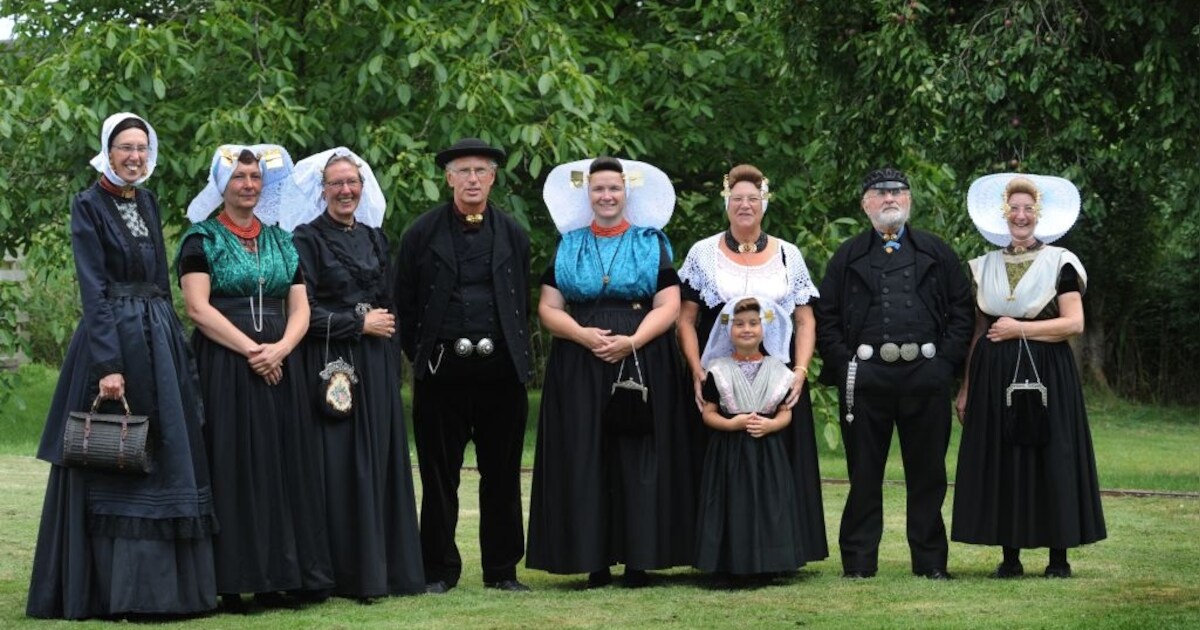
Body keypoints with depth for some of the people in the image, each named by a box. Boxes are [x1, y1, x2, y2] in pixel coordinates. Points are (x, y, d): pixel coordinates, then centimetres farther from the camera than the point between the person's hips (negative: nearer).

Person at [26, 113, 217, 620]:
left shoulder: (148, 203, 14)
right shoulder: (89, 206, -6)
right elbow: (94, 290, -13)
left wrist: (173, 348, 15)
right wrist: (108, 364, -20)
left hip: (158, 340, 7)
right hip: (111, 338, -7)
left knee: (163, 459, 7)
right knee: (109, 465, -2)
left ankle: (161, 585, 13)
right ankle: (109, 591, 2)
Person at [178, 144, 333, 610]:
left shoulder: (281, 241, 15)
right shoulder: (202, 239, 1)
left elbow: (300, 308, 10)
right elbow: (198, 308, -9)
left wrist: (279, 349, -10)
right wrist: (250, 349, -16)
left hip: (279, 364, 5)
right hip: (224, 365, -4)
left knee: (282, 465, 1)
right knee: (231, 466, -5)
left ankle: (275, 577, 5)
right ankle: (232, 581, -3)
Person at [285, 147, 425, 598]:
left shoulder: (374, 238, 15)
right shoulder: (307, 239, -4)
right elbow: (305, 311, -11)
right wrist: (360, 323, -9)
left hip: (377, 368, 6)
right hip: (332, 366, -6)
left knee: (381, 459, 5)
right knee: (341, 465, -6)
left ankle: (385, 568, 9)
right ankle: (348, 573, -3)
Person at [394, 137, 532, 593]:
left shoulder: (513, 235, 10)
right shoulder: (422, 233, 4)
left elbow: (523, 303, 14)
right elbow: (404, 304, 6)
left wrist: (515, 355, 7)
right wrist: (421, 356, 2)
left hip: (500, 368, 2)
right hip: (442, 369, -1)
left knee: (502, 474, 6)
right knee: (439, 476, 3)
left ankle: (502, 569, 13)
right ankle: (440, 570, 11)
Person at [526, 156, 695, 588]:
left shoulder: (652, 244, 7)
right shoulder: (568, 247, 11)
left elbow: (668, 306, -1)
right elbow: (549, 308, 5)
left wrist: (631, 342, -16)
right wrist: (583, 334, -14)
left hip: (641, 366, -1)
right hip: (580, 369, 1)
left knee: (638, 459, -3)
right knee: (586, 461, -2)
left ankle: (639, 560, 0)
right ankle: (595, 560, 1)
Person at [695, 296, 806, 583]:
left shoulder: (777, 370, 6)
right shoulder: (718, 371, 3)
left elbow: (786, 413, 5)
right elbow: (708, 413, 2)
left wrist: (769, 425, -14)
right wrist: (732, 423, -15)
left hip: (768, 451, 1)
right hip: (729, 451, -1)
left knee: (768, 506, -1)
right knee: (734, 506, -4)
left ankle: (766, 565, 6)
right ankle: (734, 568, 2)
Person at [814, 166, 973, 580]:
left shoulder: (938, 254, 13)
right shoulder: (847, 257, 12)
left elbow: (962, 310, 10)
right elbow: (826, 318, 8)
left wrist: (945, 361, -1)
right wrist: (844, 366, -4)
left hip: (926, 375, 1)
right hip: (865, 378, 0)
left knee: (928, 472, 4)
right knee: (864, 473, 2)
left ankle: (930, 561, 11)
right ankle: (858, 562, 7)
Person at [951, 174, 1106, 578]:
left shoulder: (1059, 264, 1)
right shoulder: (985, 267, 12)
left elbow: (1074, 323, -8)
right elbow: (976, 333, 12)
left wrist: (1018, 328, -10)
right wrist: (965, 388, 7)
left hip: (1047, 374, -3)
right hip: (995, 378, 3)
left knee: (1052, 460, -3)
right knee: (1000, 463, 1)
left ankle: (1059, 556, 2)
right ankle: (1010, 556, 7)